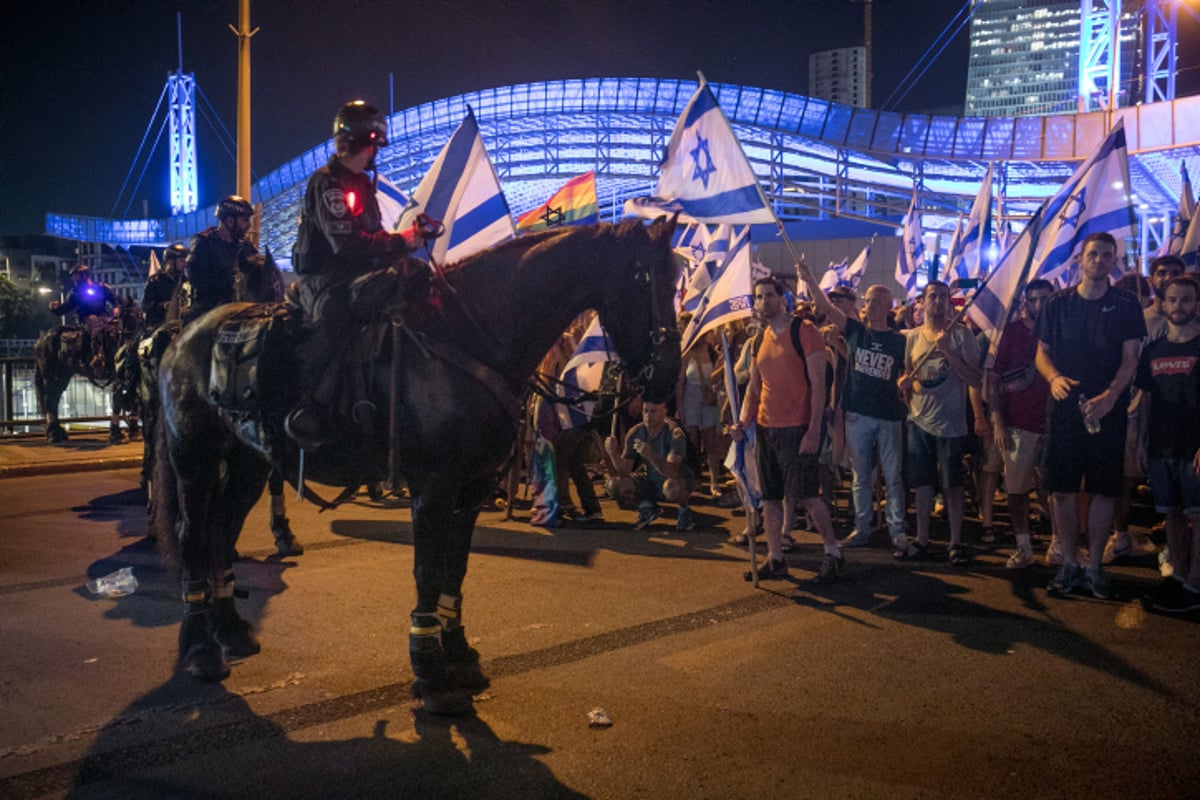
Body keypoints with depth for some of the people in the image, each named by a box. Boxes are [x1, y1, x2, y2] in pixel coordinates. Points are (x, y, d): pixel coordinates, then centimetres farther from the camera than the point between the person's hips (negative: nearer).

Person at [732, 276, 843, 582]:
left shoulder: (804, 332, -8)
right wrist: (743, 422, 0)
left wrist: (814, 430, -17)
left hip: (797, 429, -7)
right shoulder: (760, 340, 12)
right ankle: (775, 560, 19)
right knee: (770, 498, 9)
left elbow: (818, 384, -11)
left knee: (806, 494, -4)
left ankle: (833, 552, 13)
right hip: (766, 428, 7)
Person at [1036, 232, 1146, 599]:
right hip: (1066, 408, 1)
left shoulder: (1126, 305, 3)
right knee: (1062, 489, 1)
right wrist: (1054, 378, -14)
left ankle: (1094, 566, 16)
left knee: (1104, 489, 4)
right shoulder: (1058, 304, 7)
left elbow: (1130, 358, -2)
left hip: (1108, 411, 0)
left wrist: (1109, 396, -19)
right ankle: (1069, 564, 14)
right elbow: (1042, 353, 8)